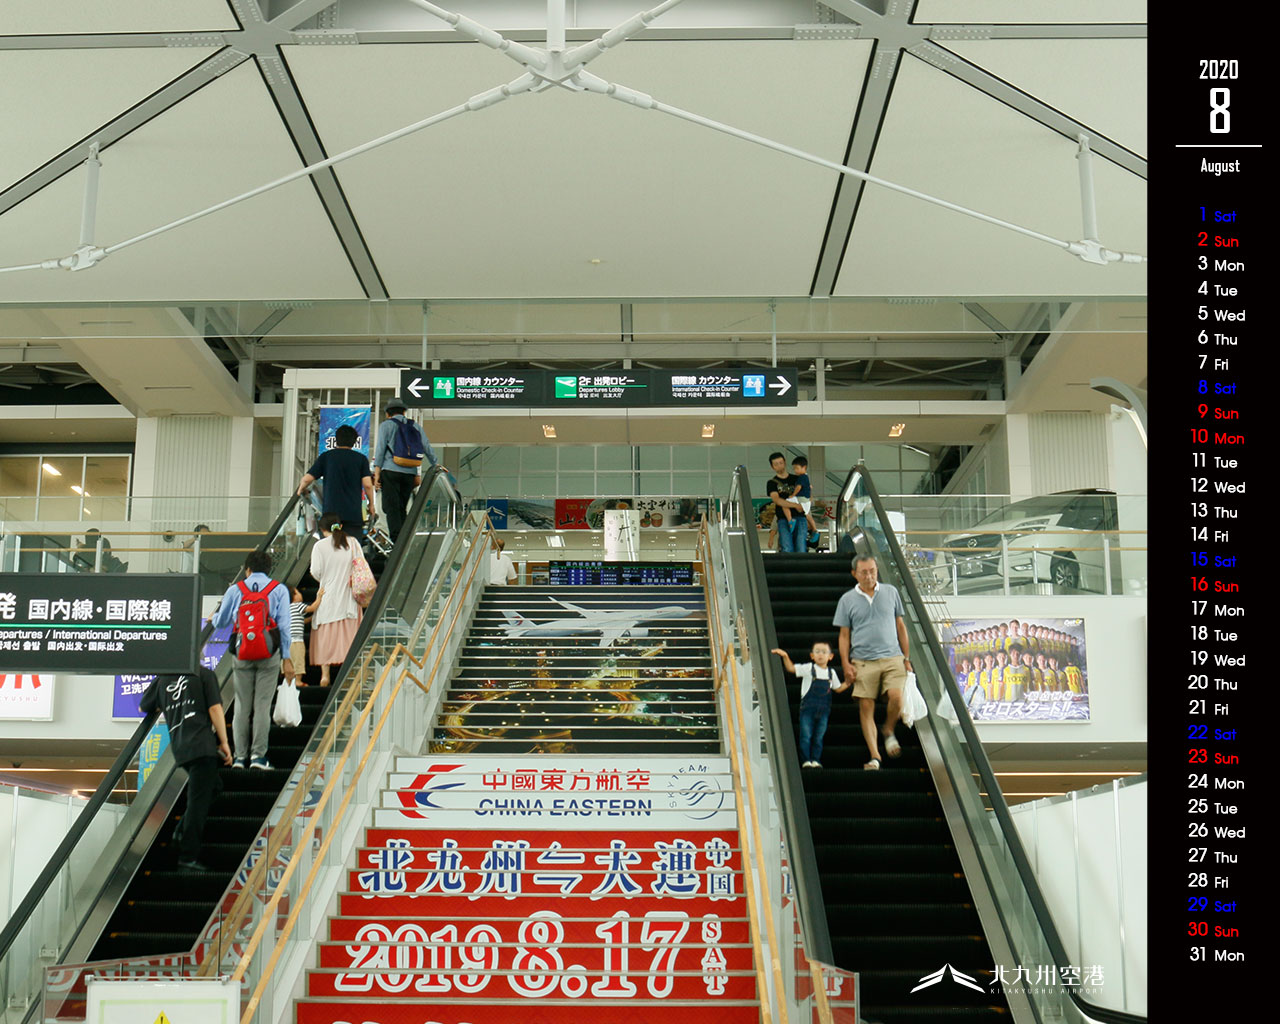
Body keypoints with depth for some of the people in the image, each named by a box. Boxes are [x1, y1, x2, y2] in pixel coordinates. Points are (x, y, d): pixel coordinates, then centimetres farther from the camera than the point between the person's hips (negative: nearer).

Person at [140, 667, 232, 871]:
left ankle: (183, 832, 15)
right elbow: (215, 709, -5)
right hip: (202, 744, -6)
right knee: (198, 799, -4)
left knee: (213, 786, 24)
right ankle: (187, 857, -6)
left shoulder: (162, 679, 14)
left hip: (179, 748, 6)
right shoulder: (204, 674, 1)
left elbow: (143, 707, 26)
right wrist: (224, 742, -1)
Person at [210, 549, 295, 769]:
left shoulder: (235, 590, 6)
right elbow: (284, 625, -1)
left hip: (242, 654, 1)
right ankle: (258, 755, -2)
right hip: (269, 654, -1)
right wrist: (287, 658, 1)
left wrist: (213, 615, 39)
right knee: (262, 706, 1)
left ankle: (240, 756, 9)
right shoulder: (279, 590, 4)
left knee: (242, 706, 7)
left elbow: (220, 622, 14)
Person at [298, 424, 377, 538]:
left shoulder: (326, 456, 8)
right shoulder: (361, 458, 6)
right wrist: (372, 504, 10)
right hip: (353, 513, -1)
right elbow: (367, 484, -4)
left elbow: (307, 478, 3)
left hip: (331, 512, 1)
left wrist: (301, 490, 24)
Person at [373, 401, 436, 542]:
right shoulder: (415, 426, 17)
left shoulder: (385, 425, 6)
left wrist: (377, 474, -4)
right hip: (410, 473, 4)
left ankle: (397, 542, -19)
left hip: (390, 472, -4)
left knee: (391, 508, -6)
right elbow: (427, 448, 19)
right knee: (402, 509, 12)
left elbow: (380, 449, -2)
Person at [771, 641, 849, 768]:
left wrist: (848, 682, 10)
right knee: (806, 736, -5)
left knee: (819, 737, 6)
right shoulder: (808, 668, -1)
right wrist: (785, 657, -23)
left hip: (823, 710, 3)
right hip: (807, 709, -3)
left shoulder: (831, 672, 12)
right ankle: (806, 760, 1)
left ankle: (816, 760, 13)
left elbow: (838, 689, 23)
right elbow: (791, 669, -9)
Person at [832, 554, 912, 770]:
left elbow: (900, 625, 15)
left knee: (896, 697, -20)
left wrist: (906, 658, 13)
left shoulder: (891, 592, 10)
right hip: (863, 661, 0)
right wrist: (845, 664, -1)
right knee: (866, 708, -4)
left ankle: (889, 731, 9)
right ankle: (874, 756, 2)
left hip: (892, 657, 0)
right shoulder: (848, 600, 6)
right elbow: (844, 634, 8)